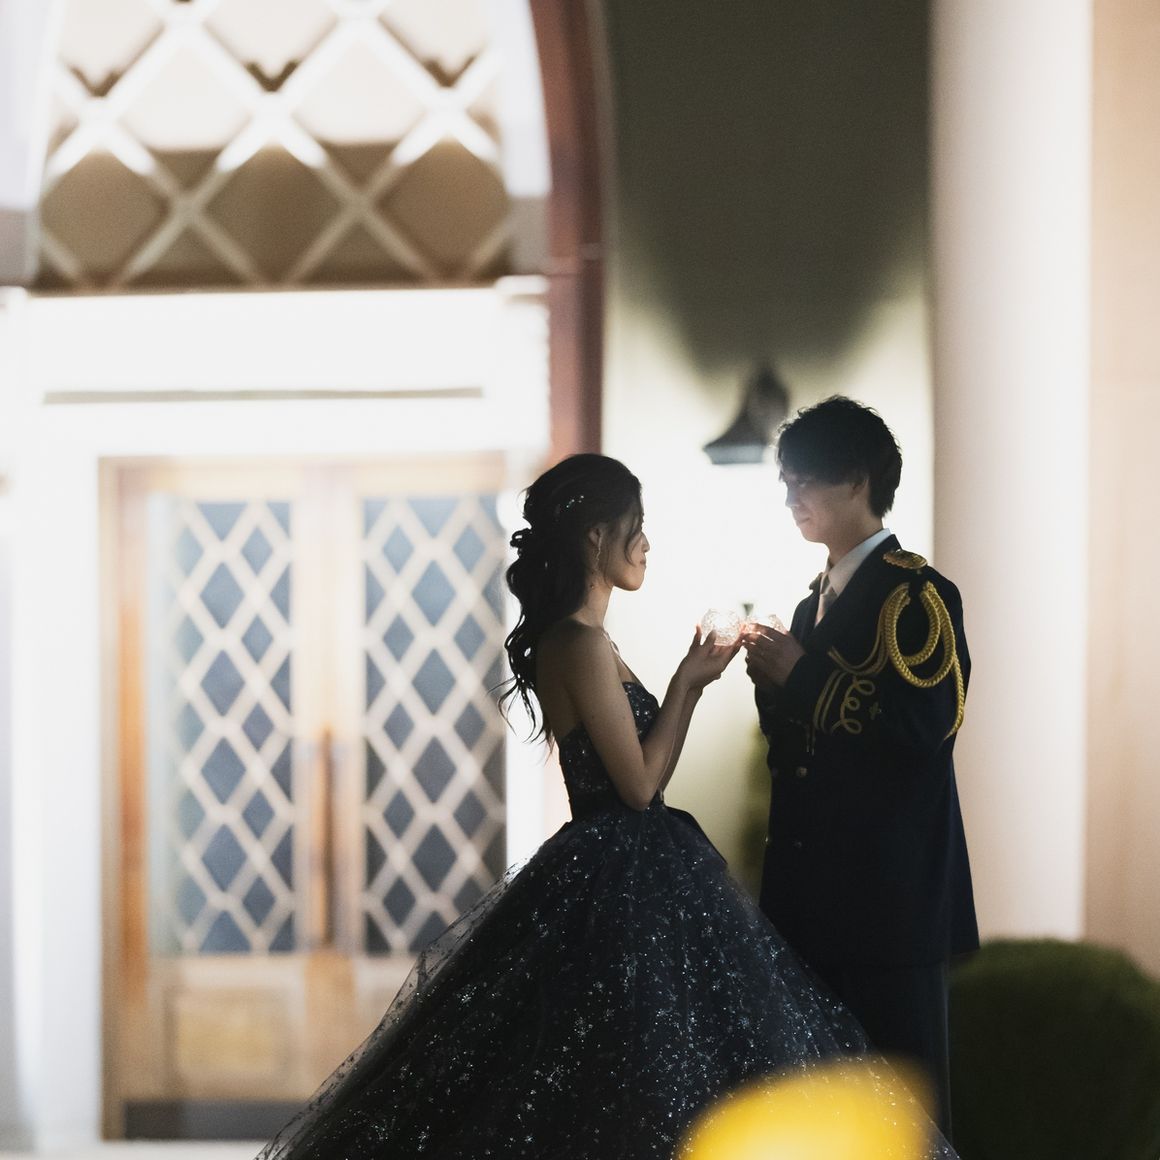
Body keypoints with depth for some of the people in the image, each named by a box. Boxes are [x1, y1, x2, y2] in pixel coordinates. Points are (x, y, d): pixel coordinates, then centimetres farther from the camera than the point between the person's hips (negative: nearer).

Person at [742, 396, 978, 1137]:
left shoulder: (916, 594, -10)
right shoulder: (821, 599, 16)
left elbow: (920, 729, -23)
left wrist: (801, 675, -17)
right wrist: (775, 678, 2)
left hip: (890, 889, -8)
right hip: (816, 883, 8)